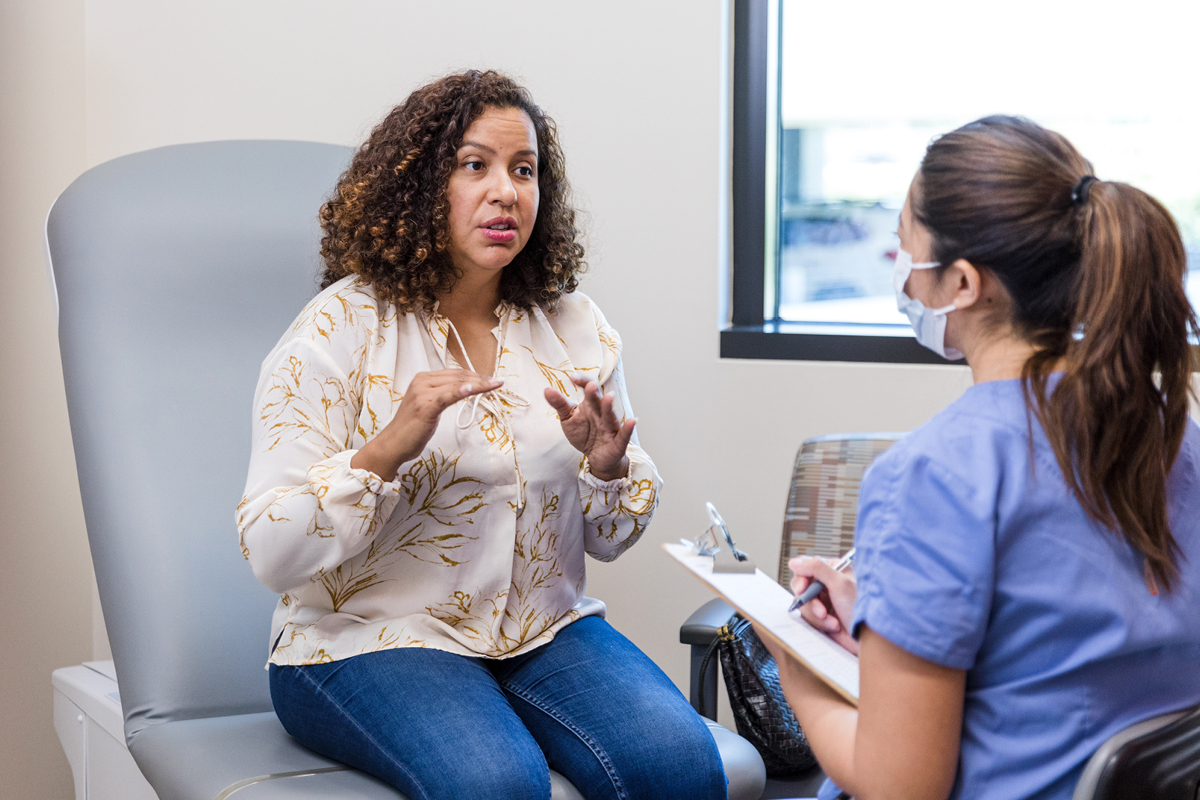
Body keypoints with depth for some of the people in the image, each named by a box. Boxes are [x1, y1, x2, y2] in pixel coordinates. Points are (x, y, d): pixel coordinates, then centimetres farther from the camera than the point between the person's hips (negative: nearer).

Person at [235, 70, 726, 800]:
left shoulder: (577, 328, 8)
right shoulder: (342, 329, -6)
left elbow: (610, 539, 12)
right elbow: (270, 554, -13)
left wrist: (607, 466, -11)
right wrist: (387, 451, -27)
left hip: (546, 631, 4)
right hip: (369, 638, -4)